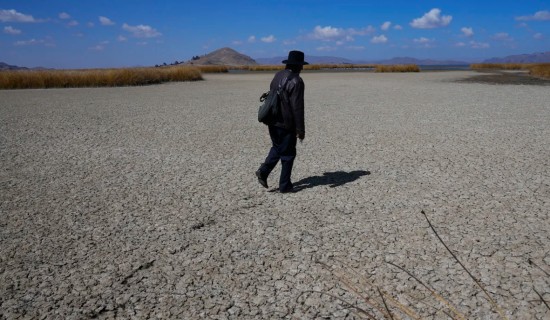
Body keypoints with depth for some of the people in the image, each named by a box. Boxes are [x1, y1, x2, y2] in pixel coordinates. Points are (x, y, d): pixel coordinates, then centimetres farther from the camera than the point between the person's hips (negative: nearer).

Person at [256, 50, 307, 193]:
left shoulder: (277, 76, 9)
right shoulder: (296, 81, -17)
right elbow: (298, 108, -20)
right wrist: (301, 129, -15)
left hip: (273, 122, 7)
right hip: (286, 124, -7)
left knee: (277, 148, 24)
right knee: (288, 154, 7)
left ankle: (263, 171, 8)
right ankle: (284, 185, 15)